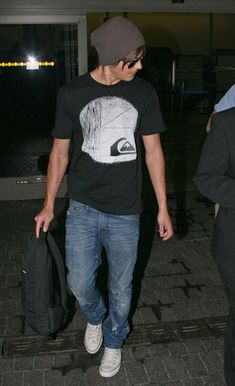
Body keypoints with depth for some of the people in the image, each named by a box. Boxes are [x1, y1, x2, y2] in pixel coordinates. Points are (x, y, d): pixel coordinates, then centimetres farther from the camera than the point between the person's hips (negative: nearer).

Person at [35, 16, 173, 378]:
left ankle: (114, 341, 41)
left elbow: (153, 151, 1)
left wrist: (163, 208, 1)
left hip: (125, 213, 0)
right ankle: (95, 318, 42)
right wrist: (49, 205, 6)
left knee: (120, 289, 12)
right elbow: (60, 152, 4)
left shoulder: (144, 92, -3)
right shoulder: (72, 93, -5)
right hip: (82, 209, 0)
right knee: (80, 284, 6)